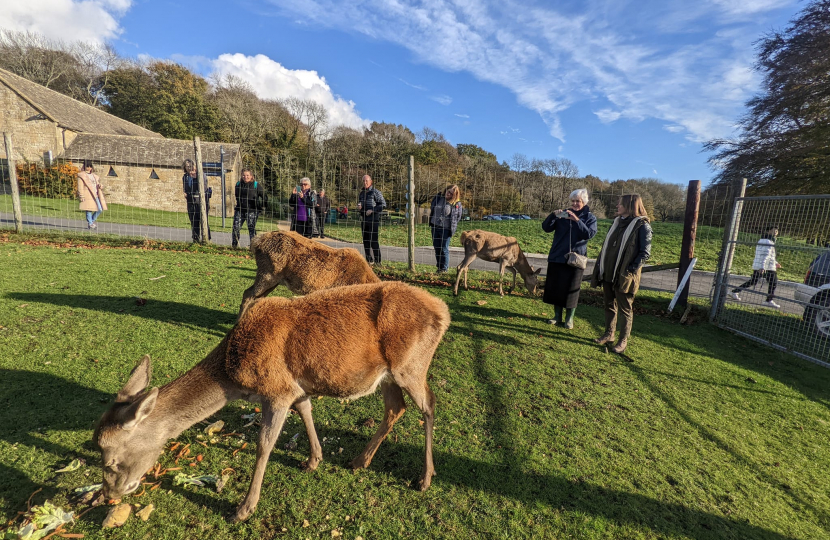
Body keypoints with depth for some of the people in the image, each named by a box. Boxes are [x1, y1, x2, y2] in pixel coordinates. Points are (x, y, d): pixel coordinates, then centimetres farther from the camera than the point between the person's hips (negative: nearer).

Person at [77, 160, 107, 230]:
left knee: (100, 209, 3)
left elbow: (97, 183, 27)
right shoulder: (81, 175, 0)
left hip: (95, 195, 6)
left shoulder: (94, 175, 19)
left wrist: (100, 186, 1)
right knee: (89, 210, -3)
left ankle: (92, 221, 23)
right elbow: (80, 187, -5)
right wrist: (81, 196, -11)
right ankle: (90, 224, 6)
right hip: (88, 195, -6)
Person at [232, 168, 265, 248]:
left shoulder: (256, 185, -2)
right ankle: (234, 245, 11)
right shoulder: (238, 184, 13)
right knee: (235, 227, 0)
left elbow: (264, 196, 1)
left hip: (252, 211, -4)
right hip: (240, 210, 4)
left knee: (251, 228, -2)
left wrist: (262, 206, -5)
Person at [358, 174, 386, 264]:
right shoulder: (361, 193, 17)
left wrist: (372, 210, -16)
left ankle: (377, 261, -5)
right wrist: (359, 207, 4)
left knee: (373, 240, -11)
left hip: (374, 220, -7)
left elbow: (383, 205, -7)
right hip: (364, 220, 7)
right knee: (366, 241, 7)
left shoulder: (376, 192, -3)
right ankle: (369, 260, 16)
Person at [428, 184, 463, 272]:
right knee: (436, 247, 12)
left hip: (446, 229, -5)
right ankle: (438, 266, 24)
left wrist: (452, 227, -3)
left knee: (444, 249, -1)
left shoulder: (457, 204, -7)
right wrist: (431, 223, 16)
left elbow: (458, 217, 2)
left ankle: (444, 268, 9)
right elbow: (432, 209, 18)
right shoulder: (437, 198, 4)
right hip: (435, 227, 5)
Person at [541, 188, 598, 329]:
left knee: (571, 290, 4)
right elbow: (546, 228, -3)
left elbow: (589, 234, -15)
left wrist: (577, 220, -24)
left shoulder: (590, 217, 2)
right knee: (555, 287, 6)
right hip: (557, 257, 2)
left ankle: (569, 319, 17)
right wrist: (553, 215, -20)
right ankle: (557, 316, 19)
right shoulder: (563, 214, 7)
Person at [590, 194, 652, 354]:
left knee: (625, 309, 5)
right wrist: (600, 266, 8)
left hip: (624, 277, -7)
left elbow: (645, 253, -13)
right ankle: (609, 334, 29)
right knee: (609, 306, 15)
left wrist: (631, 270, -19)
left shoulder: (642, 226, -10)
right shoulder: (617, 222, 12)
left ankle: (623, 340, 15)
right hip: (608, 273, 7)